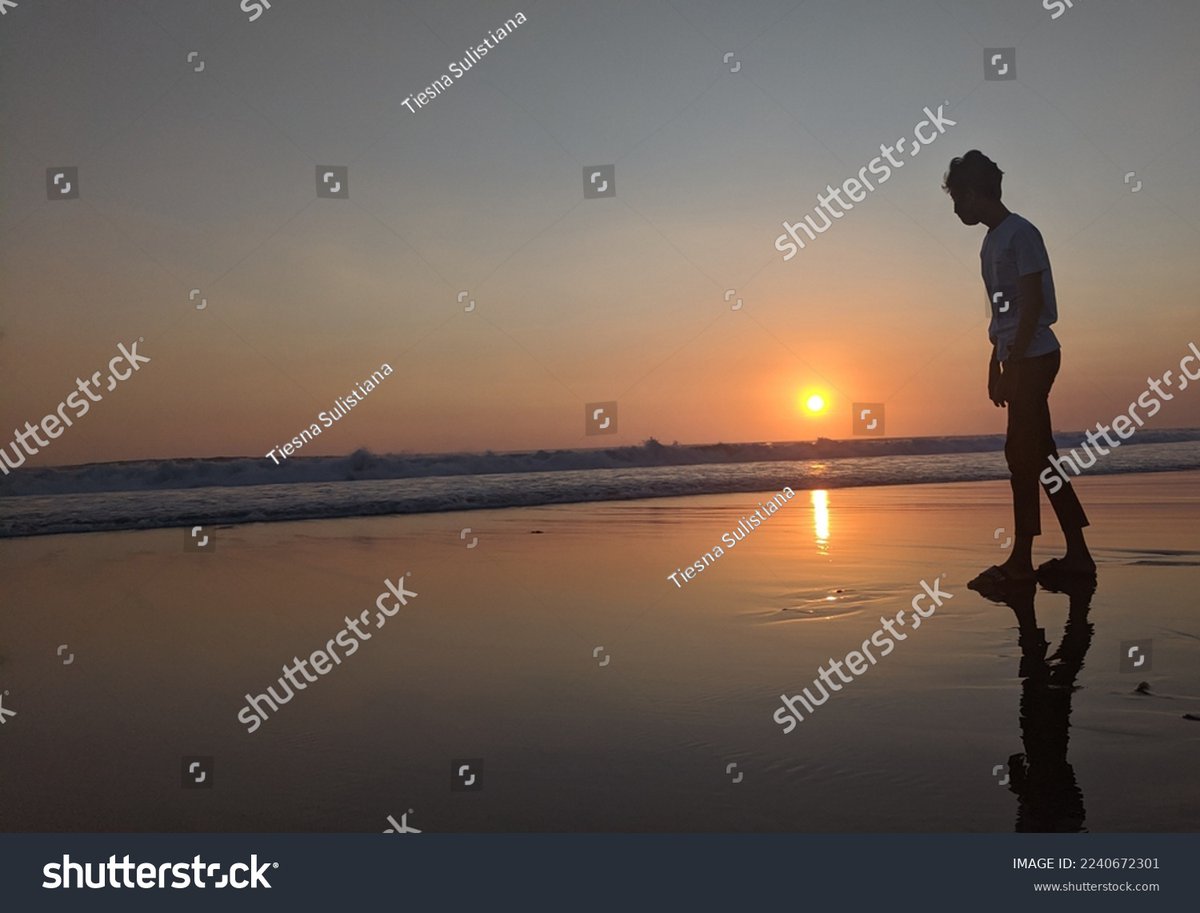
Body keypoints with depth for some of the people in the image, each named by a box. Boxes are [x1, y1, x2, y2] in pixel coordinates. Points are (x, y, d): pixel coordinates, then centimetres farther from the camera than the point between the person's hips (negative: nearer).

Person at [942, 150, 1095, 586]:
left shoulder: (1020, 233, -9)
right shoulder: (992, 240, 19)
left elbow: (1032, 303, -15)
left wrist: (1012, 363, -19)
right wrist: (995, 364, 19)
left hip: (1033, 357, -10)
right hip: (1017, 359, 10)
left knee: (1022, 452, -9)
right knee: (1039, 454, 8)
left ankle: (1021, 559, -5)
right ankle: (1077, 552, 12)